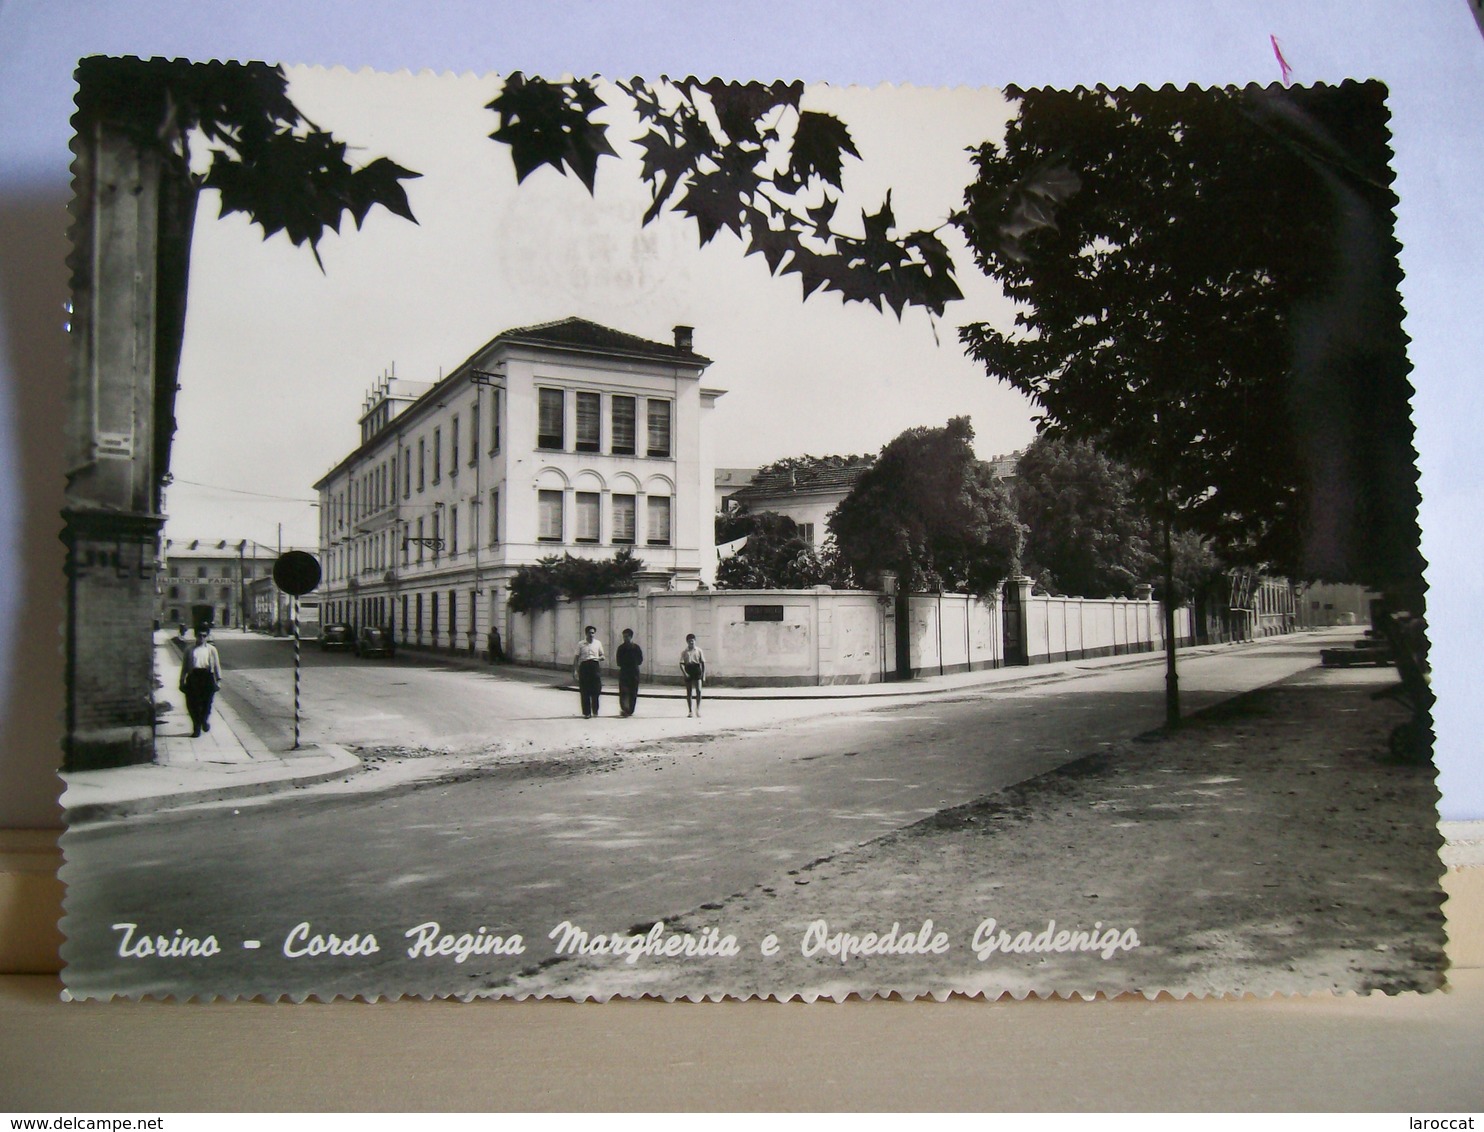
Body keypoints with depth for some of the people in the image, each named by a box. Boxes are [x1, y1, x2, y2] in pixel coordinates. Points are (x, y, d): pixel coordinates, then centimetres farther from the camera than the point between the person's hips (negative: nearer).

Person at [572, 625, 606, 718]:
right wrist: (575, 670, -5)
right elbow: (576, 658, 3)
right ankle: (586, 712, 9)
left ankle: (595, 710, 20)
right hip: (584, 666, -1)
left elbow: (603, 656, 15)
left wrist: (601, 658, -9)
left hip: (595, 666, 1)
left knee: (596, 689, -1)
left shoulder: (598, 643, 8)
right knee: (584, 691, 2)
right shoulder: (581, 644, 3)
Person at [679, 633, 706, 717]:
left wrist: (703, 675, 1)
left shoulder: (699, 651, 6)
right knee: (689, 692, 6)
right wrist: (684, 673, -17)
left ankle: (698, 709, -3)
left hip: (697, 672, -1)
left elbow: (703, 663, 7)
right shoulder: (684, 652, 6)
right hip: (688, 672, 1)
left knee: (698, 690, -14)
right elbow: (681, 664, -2)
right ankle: (690, 711, 13)